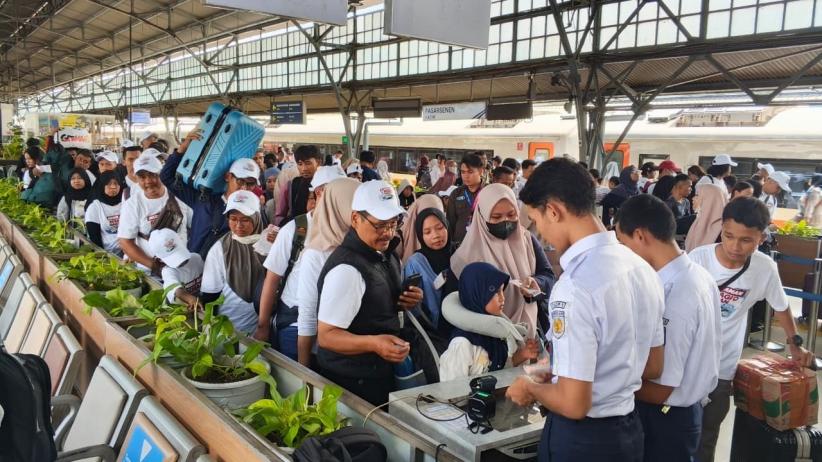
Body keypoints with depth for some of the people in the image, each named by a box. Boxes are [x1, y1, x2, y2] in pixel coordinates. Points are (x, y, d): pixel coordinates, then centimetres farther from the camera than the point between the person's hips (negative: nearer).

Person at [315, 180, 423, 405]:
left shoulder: (385, 254, 4)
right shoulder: (346, 269, -25)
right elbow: (326, 335, -24)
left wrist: (406, 301, -1)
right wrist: (373, 343, -38)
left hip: (380, 374, 9)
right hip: (353, 384, -9)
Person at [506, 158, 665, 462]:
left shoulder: (575, 287, -27)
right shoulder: (642, 268, -2)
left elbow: (573, 404, -24)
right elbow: (653, 367, 9)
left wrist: (531, 388, -6)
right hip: (628, 429, 7)